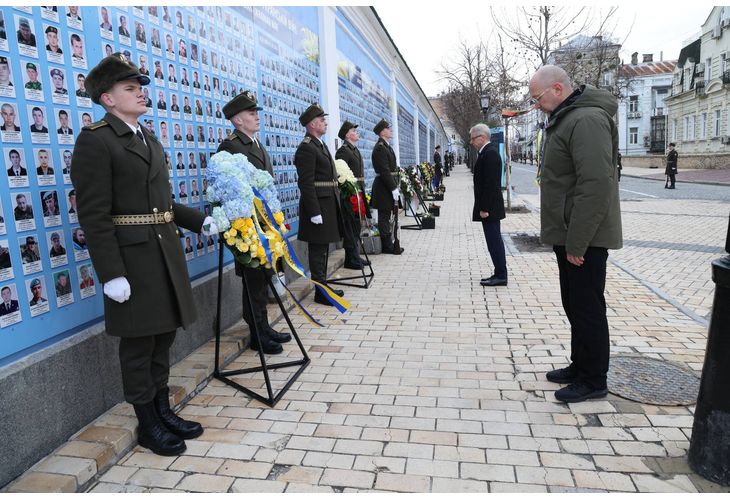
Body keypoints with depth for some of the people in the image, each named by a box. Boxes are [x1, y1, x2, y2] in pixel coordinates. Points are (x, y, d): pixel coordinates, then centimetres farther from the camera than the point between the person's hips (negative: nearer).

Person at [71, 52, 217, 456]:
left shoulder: (149, 140, 17)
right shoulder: (95, 140, -9)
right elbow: (94, 215, -16)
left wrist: (200, 221, 10)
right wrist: (112, 274, -20)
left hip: (165, 252, 8)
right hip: (131, 257, -8)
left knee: (162, 336, 15)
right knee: (138, 343, 4)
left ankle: (163, 411, 30)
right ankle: (147, 425, 20)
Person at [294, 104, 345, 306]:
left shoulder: (320, 145, 17)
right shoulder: (306, 148, -14)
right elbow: (306, 183, -19)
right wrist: (314, 212, -22)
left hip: (328, 204, 10)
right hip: (318, 206, -10)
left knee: (323, 248, 16)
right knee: (318, 250, -2)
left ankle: (323, 286, 26)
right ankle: (320, 293, 6)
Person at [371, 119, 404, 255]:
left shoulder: (386, 146, 16)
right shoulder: (380, 148, -15)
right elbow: (385, 171, -21)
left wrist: (395, 186, 16)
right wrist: (394, 188, -22)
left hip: (388, 185, 10)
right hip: (384, 187, -10)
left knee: (385, 217, 13)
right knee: (384, 217, -2)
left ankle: (388, 245, 20)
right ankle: (387, 246, 4)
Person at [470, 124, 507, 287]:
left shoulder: (490, 153, -16)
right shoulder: (489, 151, 14)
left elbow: (490, 183, -22)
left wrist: (484, 208, -21)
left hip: (489, 207, -10)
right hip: (490, 206, 10)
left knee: (494, 241, -4)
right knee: (495, 241, 13)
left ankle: (501, 276, 3)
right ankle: (500, 274, 21)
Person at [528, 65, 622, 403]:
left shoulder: (587, 120, -17)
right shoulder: (565, 119, 16)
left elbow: (596, 186, -25)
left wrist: (576, 242, -23)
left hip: (583, 239, -10)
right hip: (569, 235, 10)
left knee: (587, 307, 0)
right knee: (574, 304, 18)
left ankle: (593, 380, 14)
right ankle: (580, 366, 32)